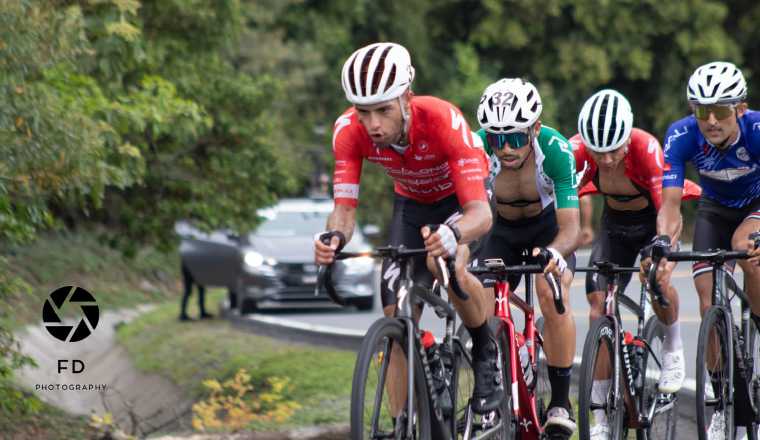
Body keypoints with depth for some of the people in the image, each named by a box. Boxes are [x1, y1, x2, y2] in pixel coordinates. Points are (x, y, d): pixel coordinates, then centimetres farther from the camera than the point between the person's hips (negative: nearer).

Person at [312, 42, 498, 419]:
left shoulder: (443, 120, -39)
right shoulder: (349, 131, -29)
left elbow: (481, 214, -44)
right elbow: (344, 208, -28)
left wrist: (452, 234, -67)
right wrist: (334, 237, -52)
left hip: (463, 197, -4)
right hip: (411, 203, 4)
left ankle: (486, 354, -9)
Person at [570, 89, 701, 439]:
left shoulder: (646, 148, -35)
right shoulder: (578, 149, -29)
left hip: (652, 219, -2)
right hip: (615, 224, 3)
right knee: (599, 308, -9)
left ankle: (673, 347, 4)